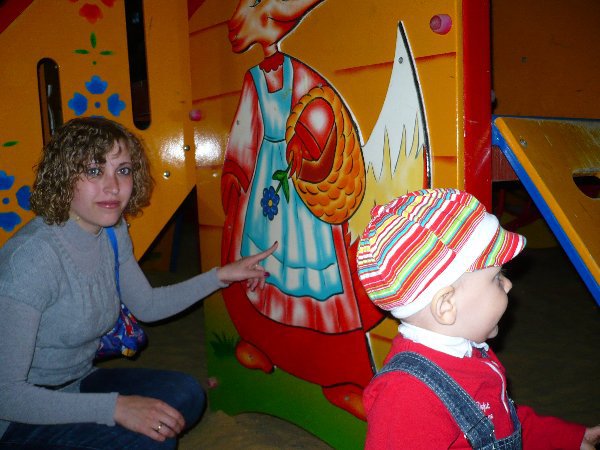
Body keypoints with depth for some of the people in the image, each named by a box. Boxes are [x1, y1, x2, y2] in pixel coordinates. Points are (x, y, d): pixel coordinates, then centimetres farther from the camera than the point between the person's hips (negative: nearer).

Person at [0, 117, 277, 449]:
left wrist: (221, 276, 4)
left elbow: (147, 305, 11)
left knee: (186, 394, -8)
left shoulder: (113, 233, -4)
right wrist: (115, 407, -30)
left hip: (78, 384, 7)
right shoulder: (33, 257, -28)